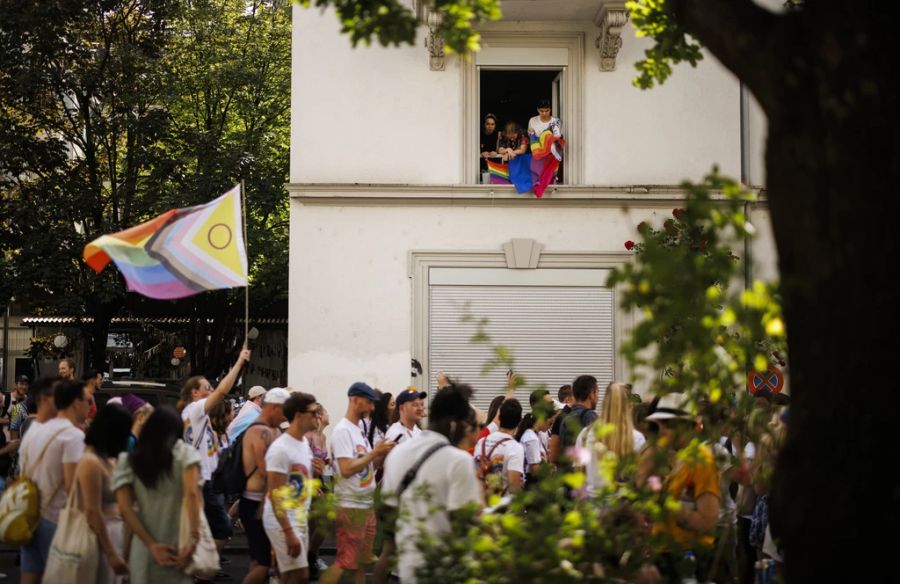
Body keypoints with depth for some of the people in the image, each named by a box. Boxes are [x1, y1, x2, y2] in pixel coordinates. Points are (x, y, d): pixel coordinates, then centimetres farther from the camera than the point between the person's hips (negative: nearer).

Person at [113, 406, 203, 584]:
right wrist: (194, 539, -20)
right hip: (177, 549, -2)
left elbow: (125, 509, -5)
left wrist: (152, 546, -8)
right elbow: (192, 493, -16)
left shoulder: (128, 461, 5)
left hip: (144, 551, 2)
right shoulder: (184, 453, -1)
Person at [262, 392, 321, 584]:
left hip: (300, 520, 9)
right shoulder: (280, 449, -18)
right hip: (283, 522, -9)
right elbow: (275, 495, -21)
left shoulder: (304, 443, 11)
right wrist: (288, 532, -23)